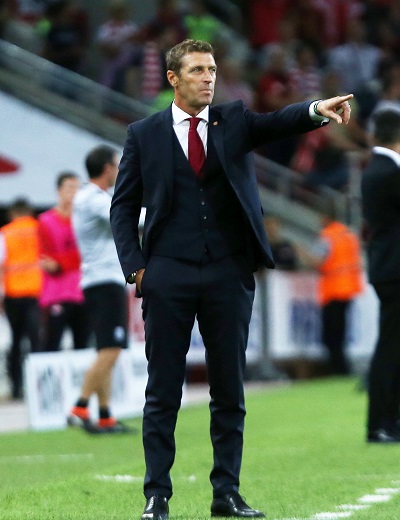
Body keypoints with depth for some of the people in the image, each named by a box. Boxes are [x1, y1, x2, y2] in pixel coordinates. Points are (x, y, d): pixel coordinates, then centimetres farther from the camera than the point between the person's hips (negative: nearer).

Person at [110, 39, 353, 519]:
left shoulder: (234, 121, 8)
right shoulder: (144, 134, 6)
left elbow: (278, 123, -11)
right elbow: (123, 206, 7)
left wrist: (317, 111, -32)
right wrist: (135, 266, -3)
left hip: (228, 274, 2)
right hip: (169, 275, -2)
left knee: (229, 391, 5)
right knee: (162, 392, 1)